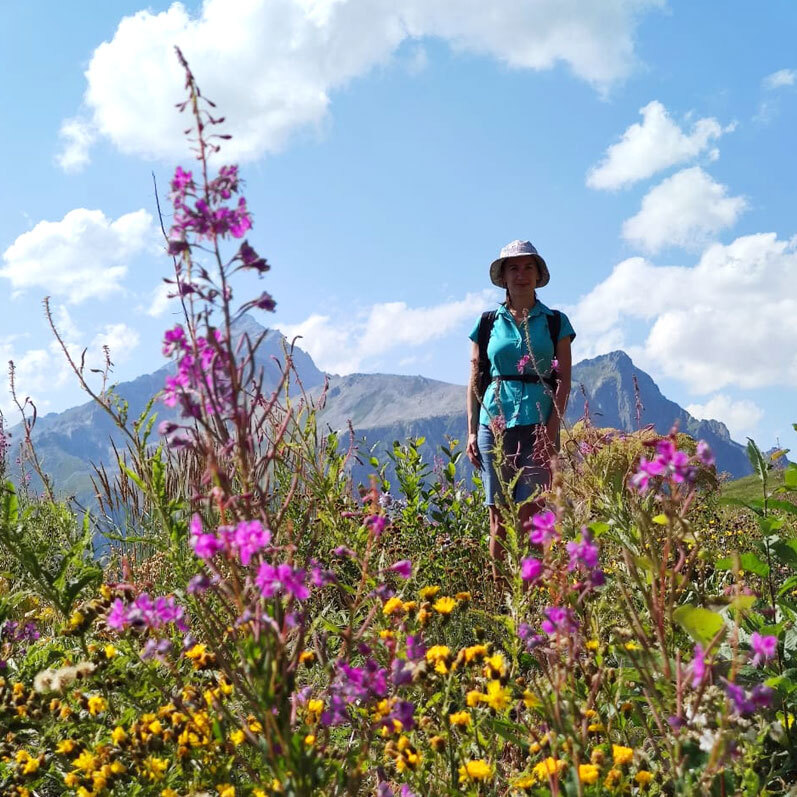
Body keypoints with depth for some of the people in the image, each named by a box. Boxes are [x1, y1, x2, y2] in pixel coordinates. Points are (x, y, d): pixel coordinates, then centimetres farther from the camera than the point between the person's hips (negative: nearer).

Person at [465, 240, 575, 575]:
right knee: (498, 517, 0)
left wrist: (552, 429, -8)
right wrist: (472, 431, 4)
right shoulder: (487, 322, 11)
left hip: (538, 424, -1)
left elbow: (564, 381, 3)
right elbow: (475, 380, 11)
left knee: (529, 514, -8)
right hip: (494, 424, 1)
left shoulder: (555, 322, 8)